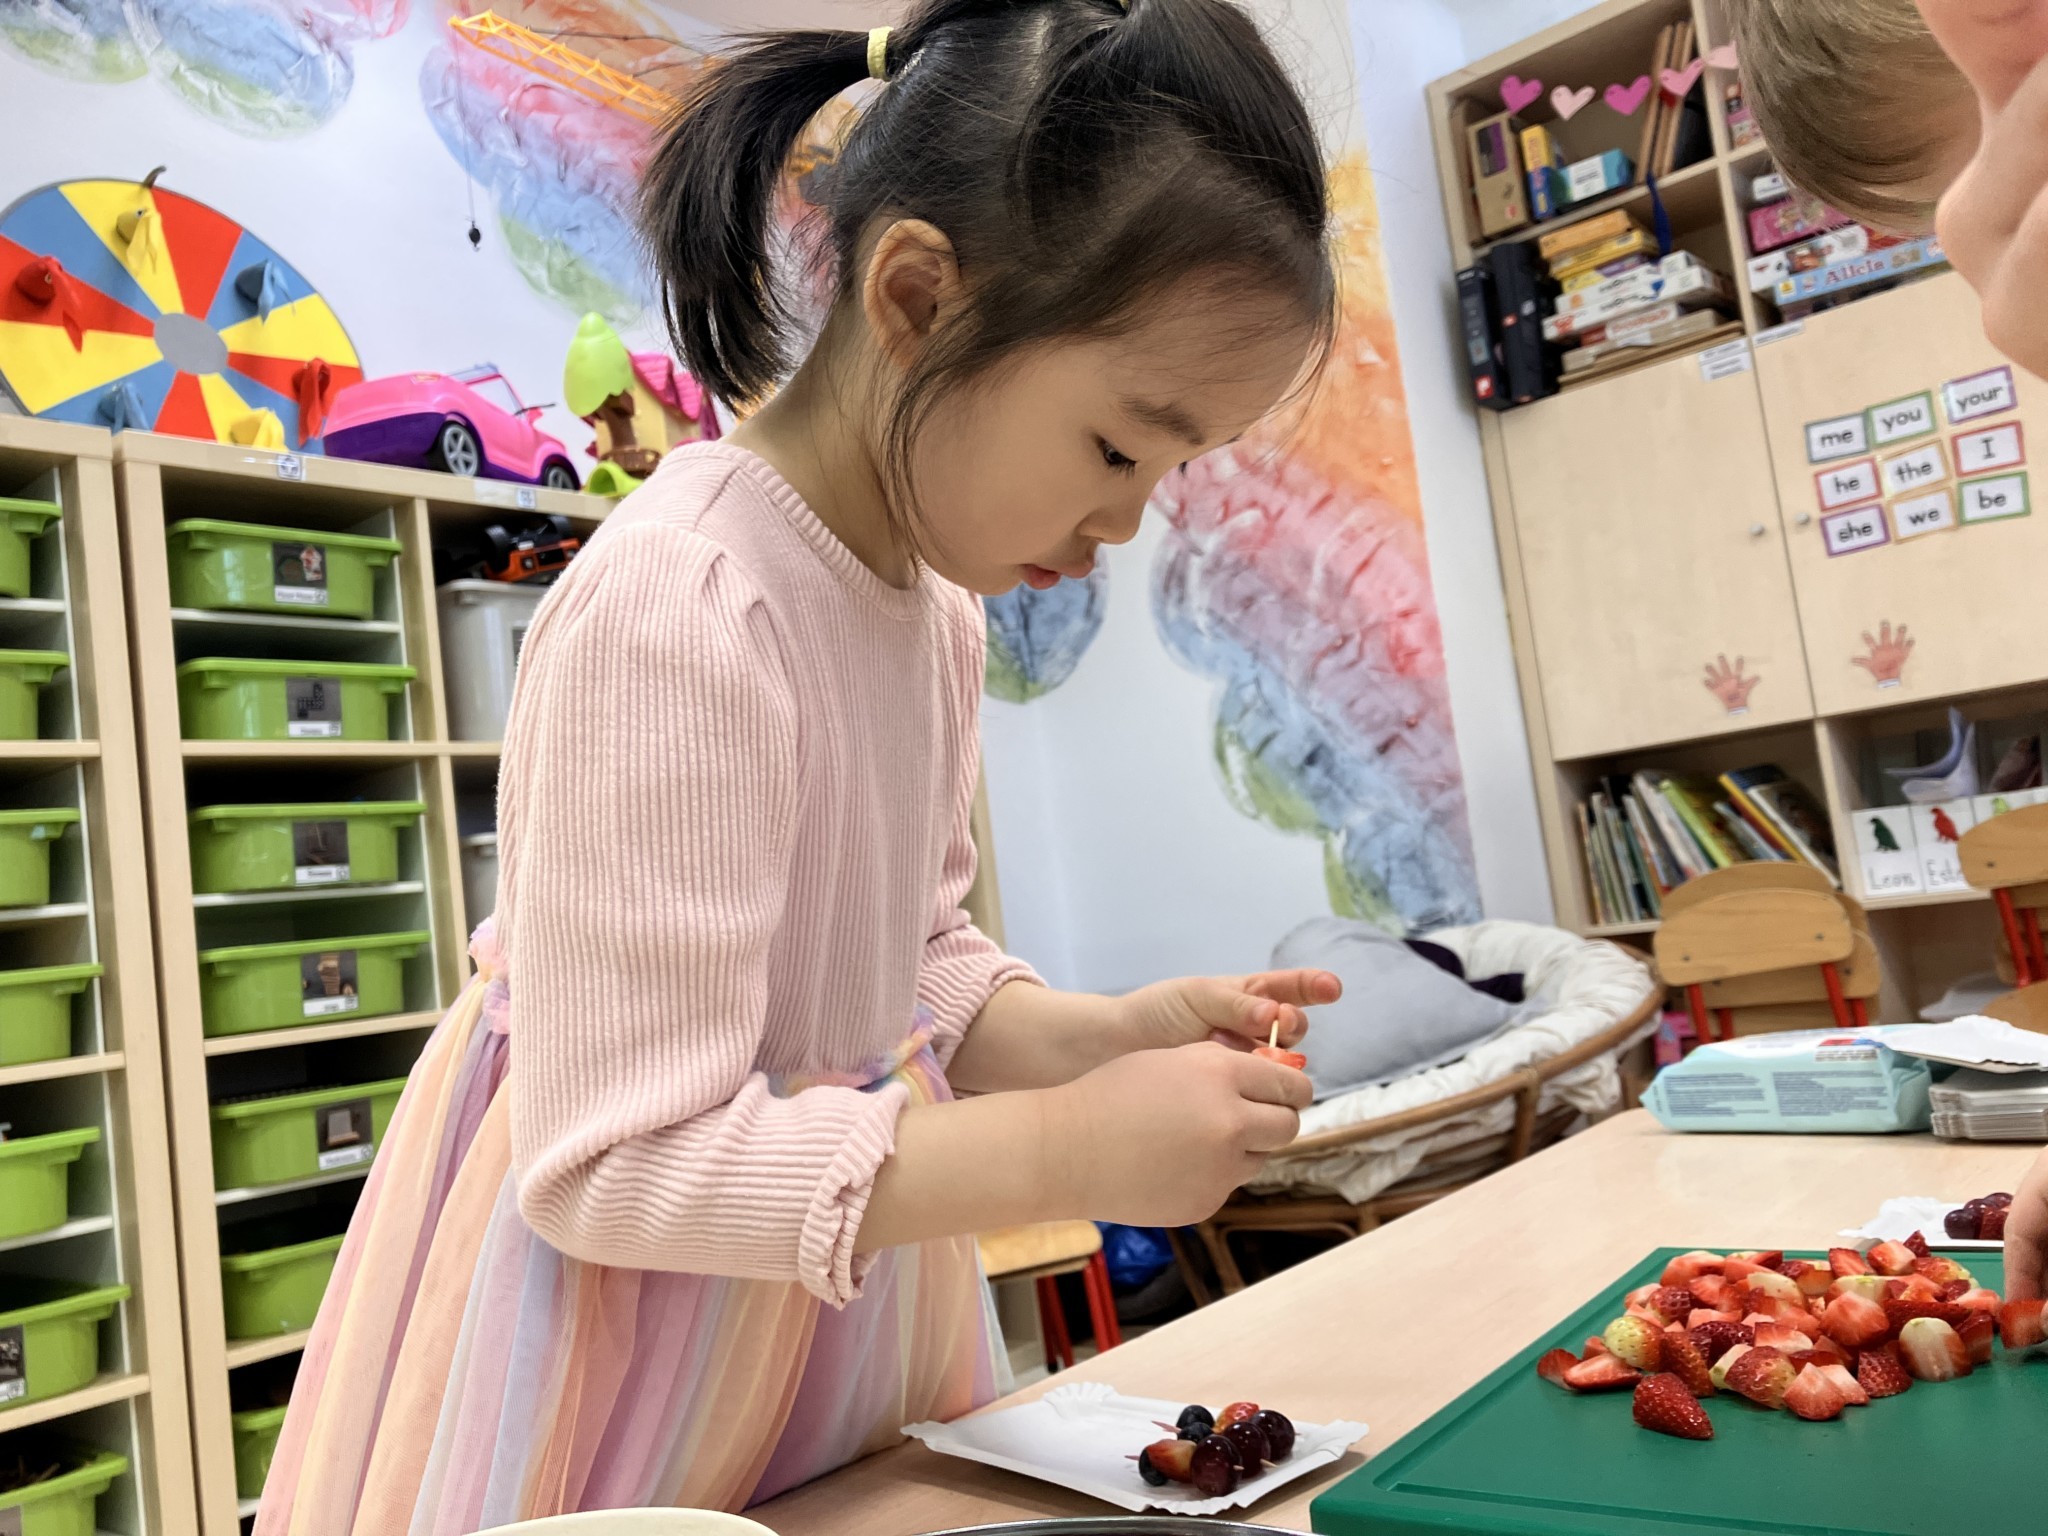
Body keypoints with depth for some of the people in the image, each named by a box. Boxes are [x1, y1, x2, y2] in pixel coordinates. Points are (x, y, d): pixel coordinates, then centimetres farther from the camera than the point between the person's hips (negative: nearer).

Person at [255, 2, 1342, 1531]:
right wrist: (1069, 1150, -29)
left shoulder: (938, 610, -2)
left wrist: (1105, 1036, -10)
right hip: (620, 1324, -7)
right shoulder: (677, 614, -29)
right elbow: (617, 1162, -27)